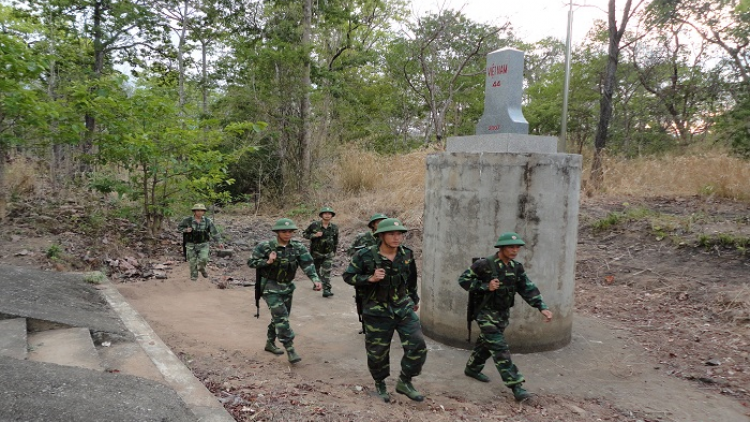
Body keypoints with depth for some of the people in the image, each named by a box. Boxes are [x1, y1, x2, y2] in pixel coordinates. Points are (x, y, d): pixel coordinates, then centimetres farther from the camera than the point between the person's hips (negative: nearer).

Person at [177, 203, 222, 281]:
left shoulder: (208, 221, -9)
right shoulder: (187, 220, -11)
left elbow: (214, 232, -5)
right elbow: (179, 227, 5)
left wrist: (219, 242, -13)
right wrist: (185, 230, -16)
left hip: (203, 244, 0)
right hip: (191, 245, 0)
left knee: (203, 259, -16)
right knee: (192, 262, 5)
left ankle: (201, 268, 16)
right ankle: (194, 275, 28)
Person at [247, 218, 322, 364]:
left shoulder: (298, 247, -7)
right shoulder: (265, 246, -14)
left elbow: (307, 264, -16)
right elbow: (250, 262, -8)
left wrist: (315, 279, -32)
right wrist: (268, 262, -25)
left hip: (287, 287, 5)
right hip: (270, 286, -5)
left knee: (281, 317, 16)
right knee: (281, 317, -14)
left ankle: (270, 343, 36)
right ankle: (290, 349, -8)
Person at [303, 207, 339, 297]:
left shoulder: (334, 227, -2)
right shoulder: (314, 225, -11)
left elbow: (336, 240, 13)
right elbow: (304, 234, -5)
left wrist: (334, 251, 17)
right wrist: (314, 235, -20)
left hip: (328, 253, 0)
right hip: (316, 252, 0)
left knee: (326, 271, -12)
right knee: (316, 270, 17)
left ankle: (326, 290, -14)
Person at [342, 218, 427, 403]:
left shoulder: (407, 254, -2)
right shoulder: (365, 256, -15)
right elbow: (348, 276, -8)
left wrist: (414, 299, 25)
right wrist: (370, 278, -23)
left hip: (403, 308, 3)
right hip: (377, 312, -3)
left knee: (418, 346, -5)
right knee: (377, 352, 8)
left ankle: (404, 382, 16)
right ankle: (380, 385, 34)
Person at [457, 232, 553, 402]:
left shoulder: (516, 267, 1)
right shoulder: (484, 265, -18)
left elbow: (528, 289, -1)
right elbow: (463, 279, -13)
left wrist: (542, 307, -14)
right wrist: (485, 286, -23)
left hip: (503, 314, 7)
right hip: (486, 313, -7)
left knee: (487, 343, 21)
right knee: (500, 349, -9)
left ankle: (472, 369, 42)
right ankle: (516, 386, -8)